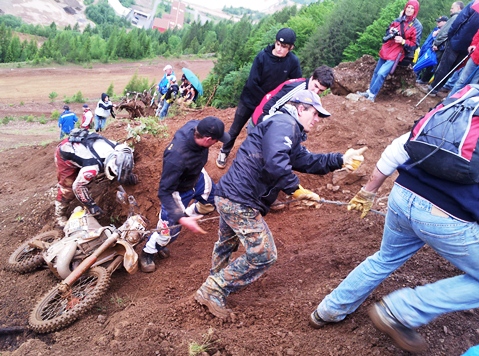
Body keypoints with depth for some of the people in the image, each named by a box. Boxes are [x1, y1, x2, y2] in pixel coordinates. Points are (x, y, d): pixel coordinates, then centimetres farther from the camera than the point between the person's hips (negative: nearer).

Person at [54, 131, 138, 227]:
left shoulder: (117, 149, -24)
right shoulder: (93, 165, -43)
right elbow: (78, 186, -31)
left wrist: (129, 176, -3)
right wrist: (91, 205, -24)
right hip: (65, 154, -7)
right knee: (68, 187, -4)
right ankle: (60, 215, 15)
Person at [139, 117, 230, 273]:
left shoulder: (195, 125, -28)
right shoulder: (176, 157, -47)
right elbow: (165, 192, -37)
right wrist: (181, 219, -46)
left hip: (197, 177, 7)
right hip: (179, 190, -7)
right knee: (170, 230, 6)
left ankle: (187, 214, 44)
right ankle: (147, 253, 34)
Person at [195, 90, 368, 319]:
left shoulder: (289, 131, 21)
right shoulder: (283, 124, -13)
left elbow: (306, 160, 17)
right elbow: (275, 163, -30)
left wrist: (341, 160, 11)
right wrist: (297, 190, -23)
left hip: (227, 196, 11)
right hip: (241, 201, -11)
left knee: (227, 243, 29)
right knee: (263, 255, -1)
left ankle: (216, 281, 52)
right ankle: (213, 292, 9)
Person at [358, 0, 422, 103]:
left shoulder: (417, 26, -6)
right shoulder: (398, 20, 7)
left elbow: (414, 45, -7)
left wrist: (403, 41, -23)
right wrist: (390, 31, -5)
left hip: (397, 52, -6)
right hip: (386, 49, 6)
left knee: (381, 73, -18)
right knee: (376, 72, 12)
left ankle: (372, 96, -11)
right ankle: (369, 91, 24)